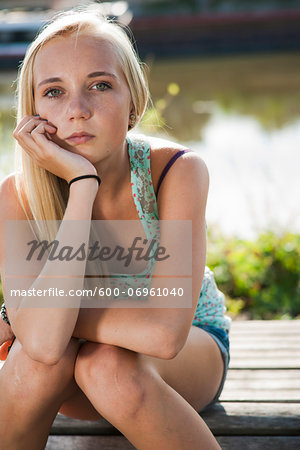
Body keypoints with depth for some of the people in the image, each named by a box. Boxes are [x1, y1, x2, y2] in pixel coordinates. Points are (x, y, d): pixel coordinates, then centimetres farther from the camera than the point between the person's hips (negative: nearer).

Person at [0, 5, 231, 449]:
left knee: (109, 364, -34)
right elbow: (43, 342, -39)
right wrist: (82, 182, -39)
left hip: (192, 351, -1)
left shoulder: (177, 170, -26)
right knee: (42, 356, -32)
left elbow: (163, 332, -38)